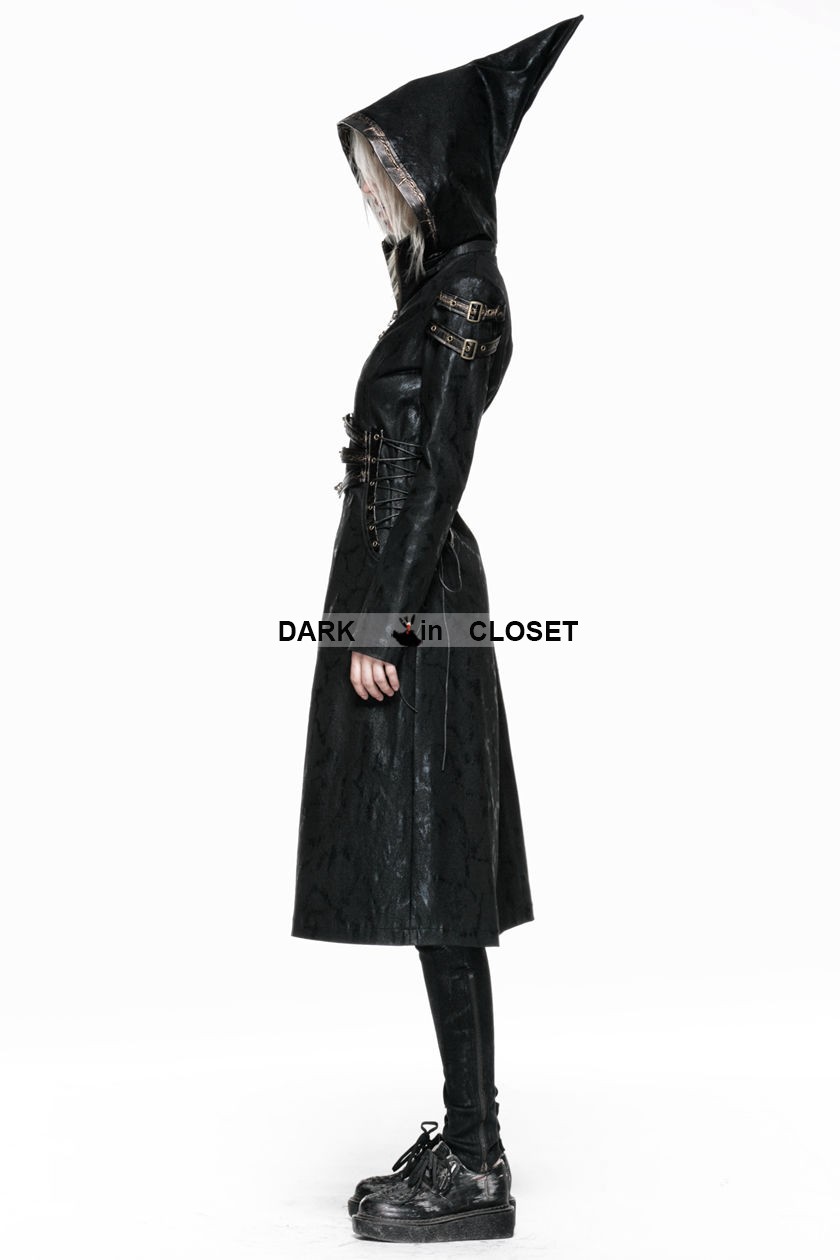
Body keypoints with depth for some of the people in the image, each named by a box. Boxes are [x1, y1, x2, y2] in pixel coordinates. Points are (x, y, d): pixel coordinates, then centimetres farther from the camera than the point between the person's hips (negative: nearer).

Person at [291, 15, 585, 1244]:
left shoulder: (462, 289, -8)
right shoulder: (438, 282, 19)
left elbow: (436, 469, -16)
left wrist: (383, 624, -18)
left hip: (411, 605, -9)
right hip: (398, 598, 9)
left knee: (431, 890, -6)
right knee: (429, 887, 10)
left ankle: (475, 1172, 5)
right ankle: (467, 1142, 20)